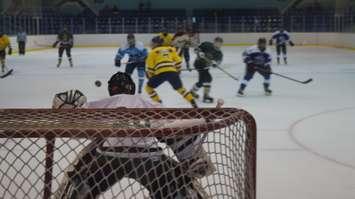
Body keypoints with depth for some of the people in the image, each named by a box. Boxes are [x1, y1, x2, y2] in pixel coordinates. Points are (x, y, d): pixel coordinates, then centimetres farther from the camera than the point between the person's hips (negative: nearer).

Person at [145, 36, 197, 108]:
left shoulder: (153, 52, 17)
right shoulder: (170, 49, 25)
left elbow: (150, 67, 12)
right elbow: (178, 61, 20)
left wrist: (151, 77, 26)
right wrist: (177, 71, 32)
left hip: (160, 73, -4)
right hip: (172, 72, 4)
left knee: (149, 87, 14)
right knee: (180, 88, 19)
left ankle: (158, 103, 4)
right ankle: (193, 103, 11)